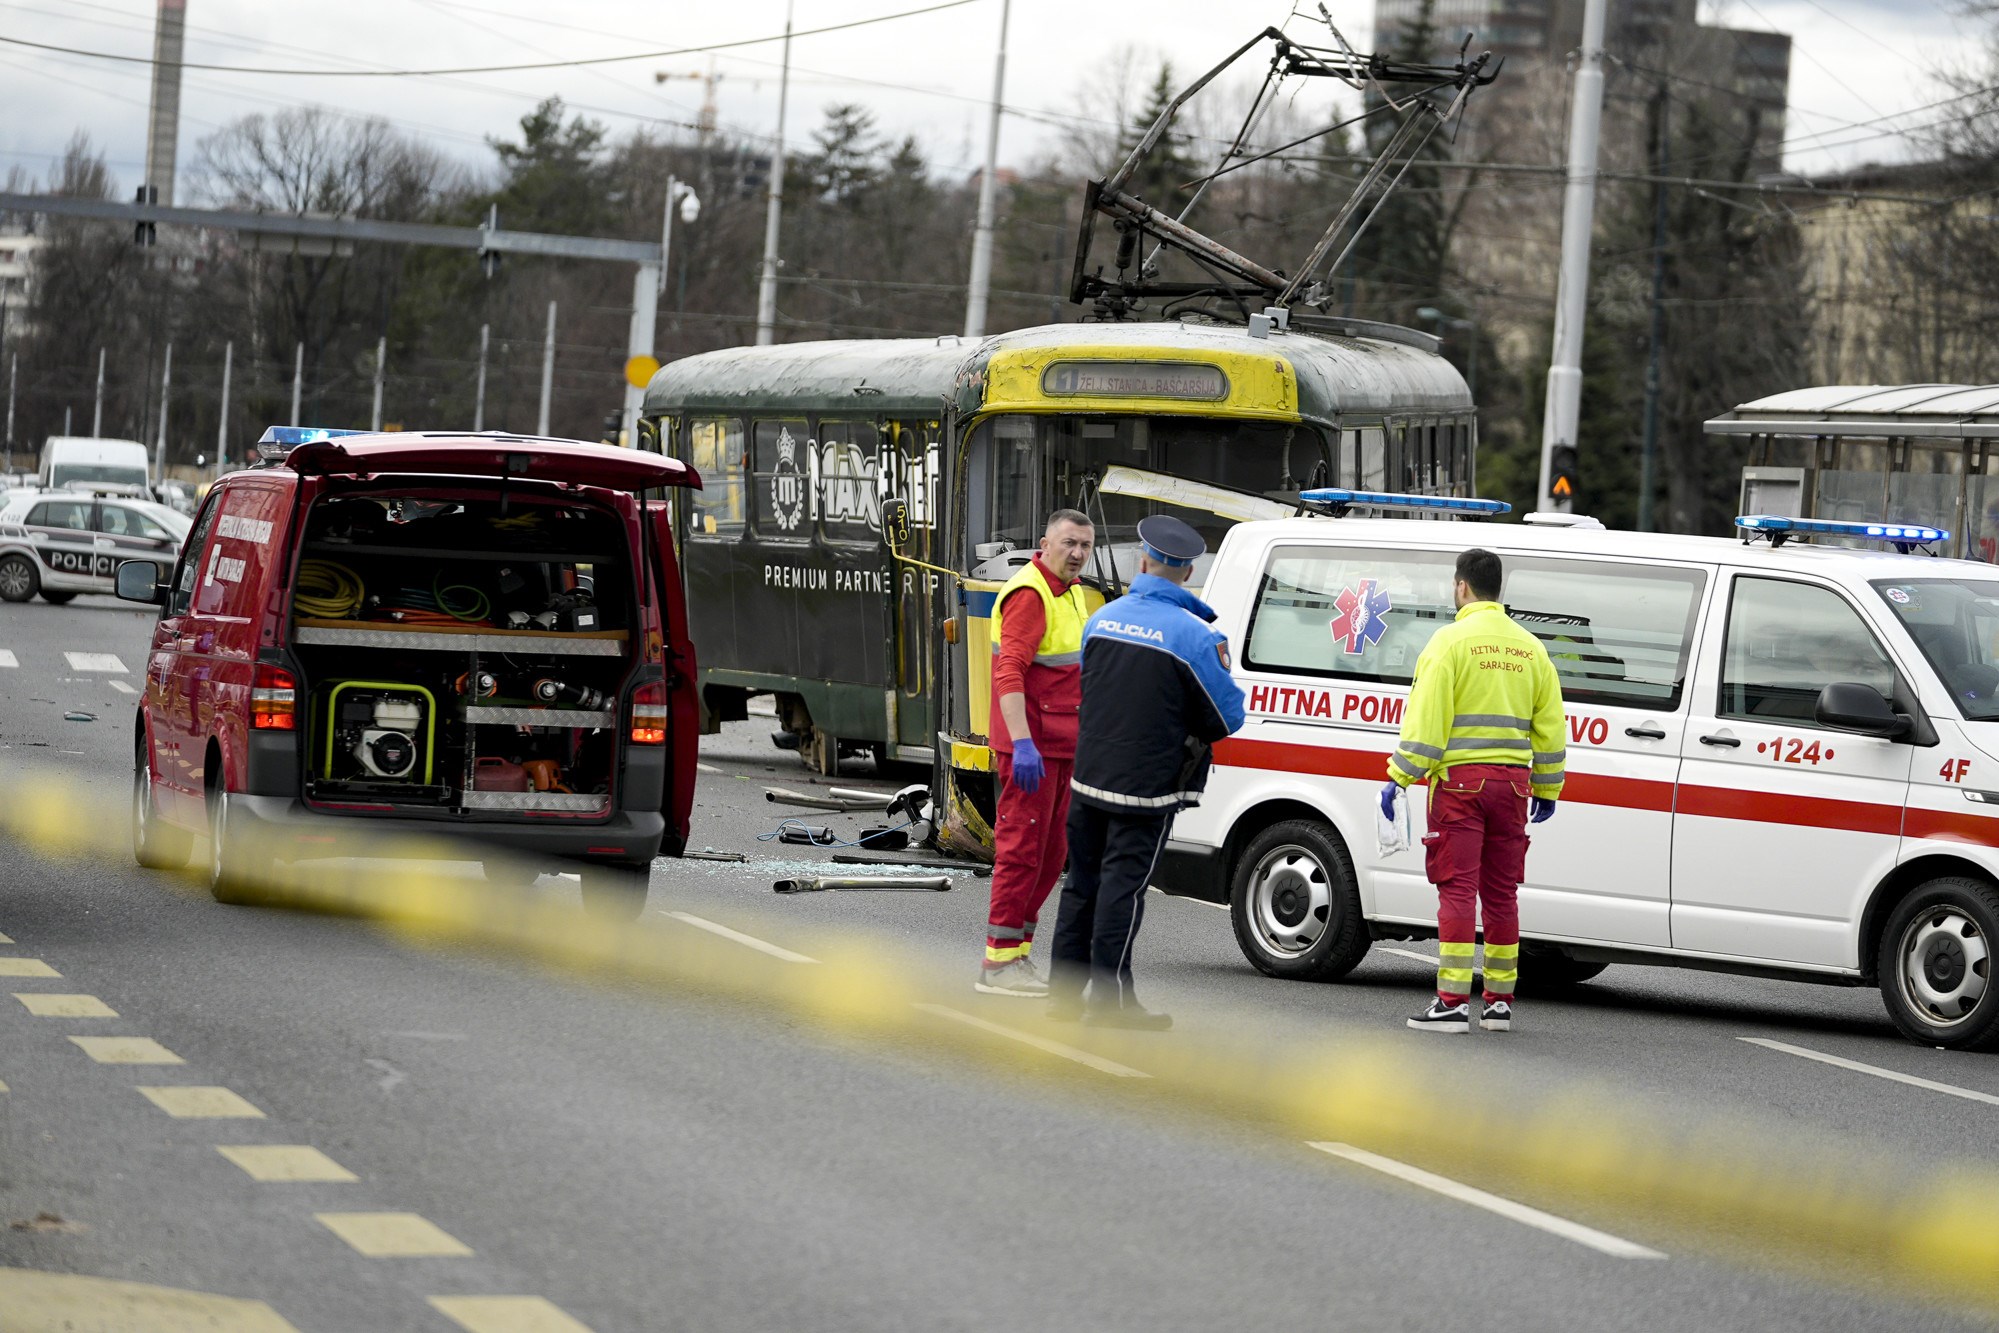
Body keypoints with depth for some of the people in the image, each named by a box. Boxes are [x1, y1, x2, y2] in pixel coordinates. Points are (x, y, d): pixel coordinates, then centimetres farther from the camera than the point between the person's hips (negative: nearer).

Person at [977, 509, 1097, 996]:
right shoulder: (1029, 594, -15)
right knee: (1022, 849, -8)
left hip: (1062, 746, 10)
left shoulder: (1073, 592, 17)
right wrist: (1022, 743, -33)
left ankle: (1019, 951, 21)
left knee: (1051, 851, 13)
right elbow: (1009, 673, -24)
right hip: (1033, 746, -10)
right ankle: (999, 962, -5)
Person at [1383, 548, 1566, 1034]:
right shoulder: (1529, 647, 11)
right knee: (1501, 893, 11)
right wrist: (1546, 788, 23)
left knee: (1457, 890, -6)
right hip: (1512, 780, 5)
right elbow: (1550, 724, 15)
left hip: (1459, 779, -5)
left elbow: (1426, 717, -12)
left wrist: (1399, 777, -10)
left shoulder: (1451, 640, -7)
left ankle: (1453, 1002, -9)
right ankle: (1499, 1002, 14)